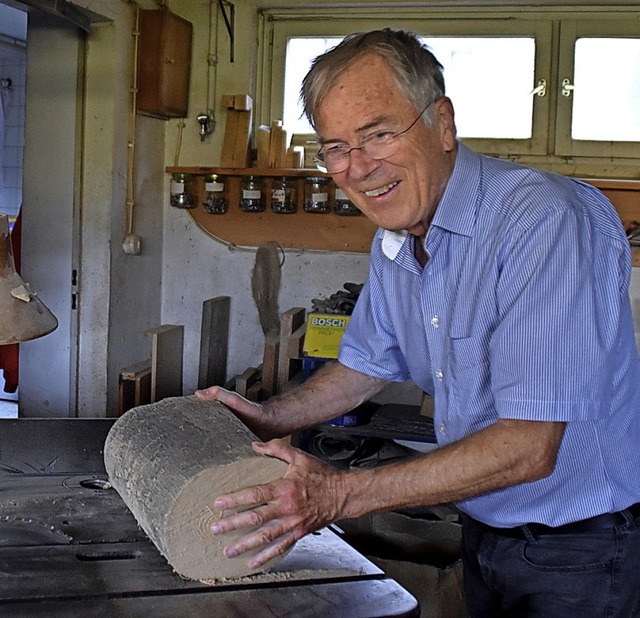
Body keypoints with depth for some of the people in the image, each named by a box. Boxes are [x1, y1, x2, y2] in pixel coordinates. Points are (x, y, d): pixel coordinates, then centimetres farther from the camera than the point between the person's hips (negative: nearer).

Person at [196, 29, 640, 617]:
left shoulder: (550, 221, -27)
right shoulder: (394, 242, 0)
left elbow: (529, 446, -31)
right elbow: (369, 364, 16)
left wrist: (342, 494, -31)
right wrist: (268, 417, 1)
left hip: (584, 551, -6)